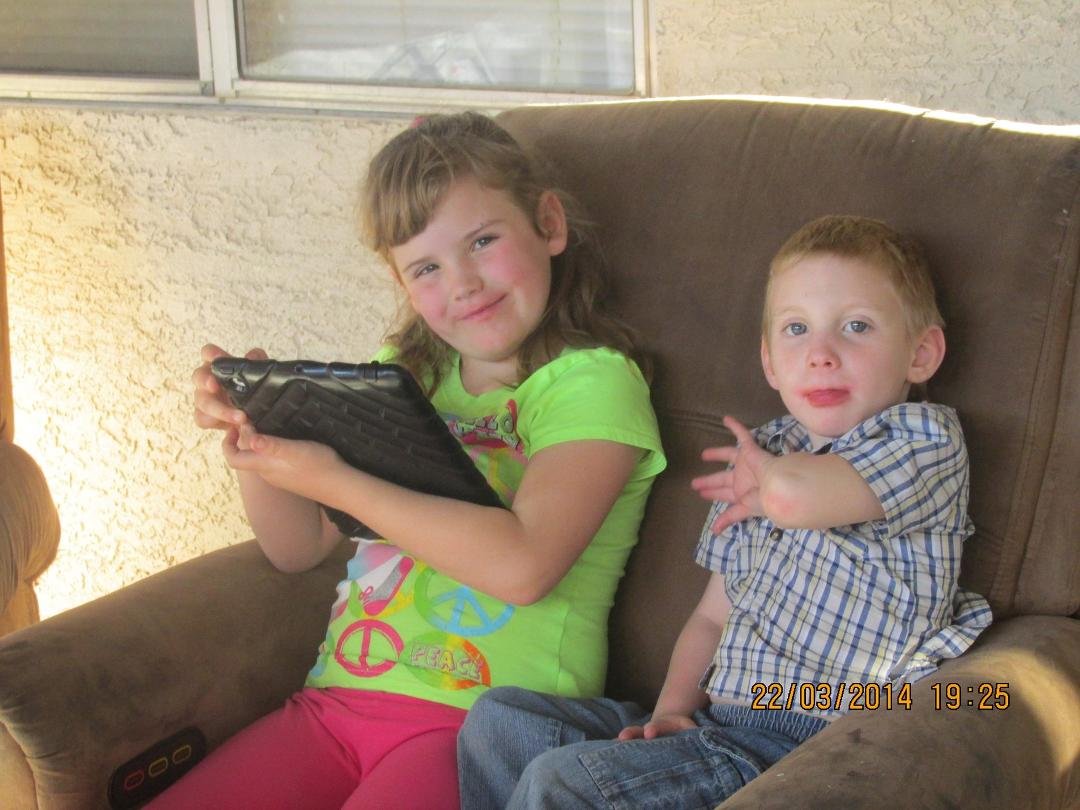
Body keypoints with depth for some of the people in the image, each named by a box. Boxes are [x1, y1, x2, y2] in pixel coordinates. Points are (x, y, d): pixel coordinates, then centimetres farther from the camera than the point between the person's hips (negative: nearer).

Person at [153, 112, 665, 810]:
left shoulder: (593, 380, -4)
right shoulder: (402, 373, 18)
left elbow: (523, 565, -20)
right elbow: (299, 549, 19)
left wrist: (335, 480, -16)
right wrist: (251, 434, 0)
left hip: (480, 719, -6)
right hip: (336, 699, 6)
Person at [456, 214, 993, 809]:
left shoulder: (926, 439, -6)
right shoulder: (762, 458, 17)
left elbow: (796, 495, -27)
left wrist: (769, 479, -3)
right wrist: (671, 711, 2)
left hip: (805, 744, -8)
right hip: (715, 717, 8)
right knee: (500, 718, 2)